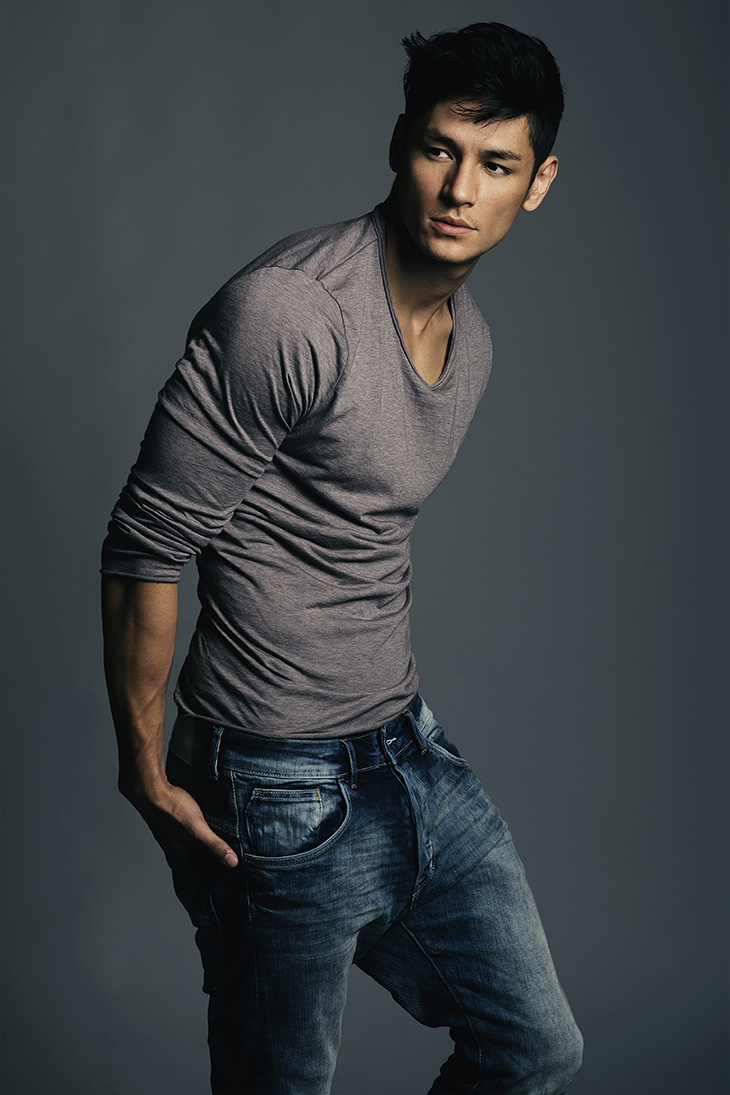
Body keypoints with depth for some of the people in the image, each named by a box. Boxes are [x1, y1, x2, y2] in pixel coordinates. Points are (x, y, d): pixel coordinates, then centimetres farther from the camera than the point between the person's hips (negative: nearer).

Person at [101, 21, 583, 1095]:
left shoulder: (472, 337, 7)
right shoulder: (287, 311, -21)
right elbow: (145, 548, -19)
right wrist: (146, 771, -14)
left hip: (414, 753, 8)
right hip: (285, 800, -8)